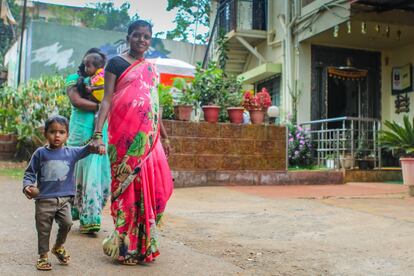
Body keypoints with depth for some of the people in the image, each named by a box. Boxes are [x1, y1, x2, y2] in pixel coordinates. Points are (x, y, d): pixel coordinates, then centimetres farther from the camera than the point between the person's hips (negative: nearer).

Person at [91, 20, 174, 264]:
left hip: (149, 138, 5)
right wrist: (98, 134, -18)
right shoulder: (116, 63, 2)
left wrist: (164, 136, 25)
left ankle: (144, 241, 19)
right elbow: (107, 100, -6)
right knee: (128, 186, -3)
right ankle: (127, 246, 10)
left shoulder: (152, 69, 18)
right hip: (125, 136, -5)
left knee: (153, 185, 3)